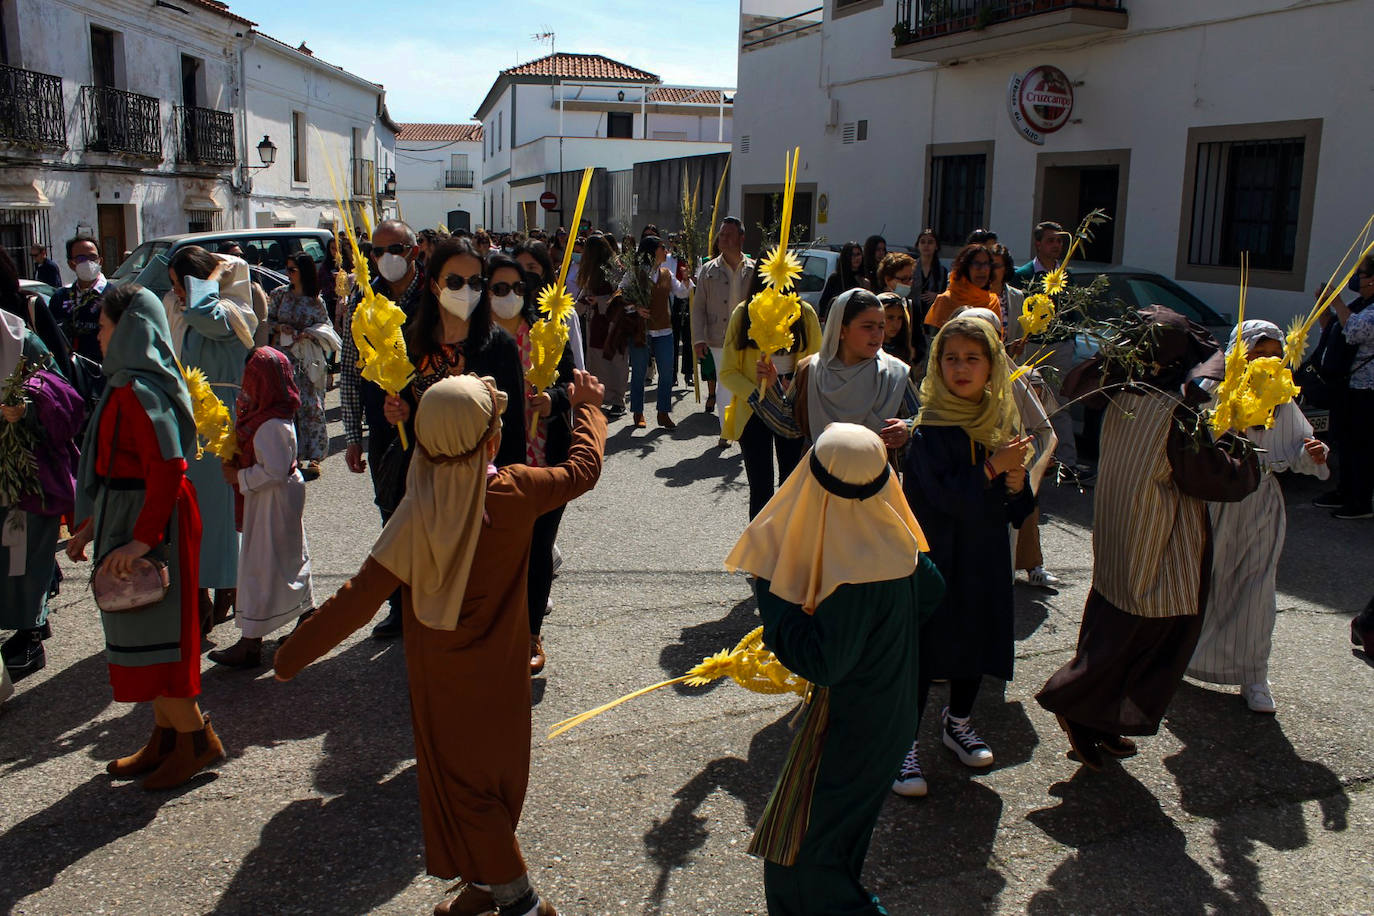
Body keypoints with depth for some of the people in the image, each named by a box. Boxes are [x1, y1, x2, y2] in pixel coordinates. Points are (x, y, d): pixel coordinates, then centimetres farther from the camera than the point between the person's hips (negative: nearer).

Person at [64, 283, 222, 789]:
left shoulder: (138, 392, -20)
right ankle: (165, 738, 27)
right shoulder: (129, 384, 13)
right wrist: (93, 524, 20)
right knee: (141, 632, 16)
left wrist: (143, 537, -28)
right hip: (130, 519, 10)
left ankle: (197, 739, 11)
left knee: (149, 633, -1)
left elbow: (167, 467, -27)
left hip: (151, 524, -10)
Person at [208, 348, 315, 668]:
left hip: (271, 504, -10)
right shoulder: (279, 416, 6)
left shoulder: (271, 425, -25)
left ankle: (250, 644, 5)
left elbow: (274, 471, -27)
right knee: (292, 559, 20)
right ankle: (308, 617, 33)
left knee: (260, 567, -3)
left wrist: (239, 477, -17)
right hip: (282, 500, 10)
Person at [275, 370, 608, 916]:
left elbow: (361, 596, -21)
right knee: (495, 770, 21)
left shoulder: (419, 514, -22)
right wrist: (588, 408, 16)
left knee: (461, 779, 13)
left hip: (440, 677, -2)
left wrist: (294, 652, -10)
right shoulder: (514, 493, -18)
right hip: (500, 671, 3)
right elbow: (583, 470, 0)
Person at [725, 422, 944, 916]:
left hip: (849, 725, -9)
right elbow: (930, 591, 9)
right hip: (890, 711, 9)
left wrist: (770, 590, -26)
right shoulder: (894, 538, -8)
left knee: (799, 852, 8)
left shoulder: (855, 581, -34)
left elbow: (822, 663, -30)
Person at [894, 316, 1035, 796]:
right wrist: (993, 469, -22)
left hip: (985, 557, 5)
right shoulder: (929, 428, -13)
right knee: (922, 648, -1)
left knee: (976, 640, 17)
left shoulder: (1003, 422, 2)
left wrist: (1017, 485, -14)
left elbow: (1018, 509, 6)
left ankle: (958, 723, 40)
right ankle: (906, 743, 14)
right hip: (933, 554, -5)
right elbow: (944, 495, -23)